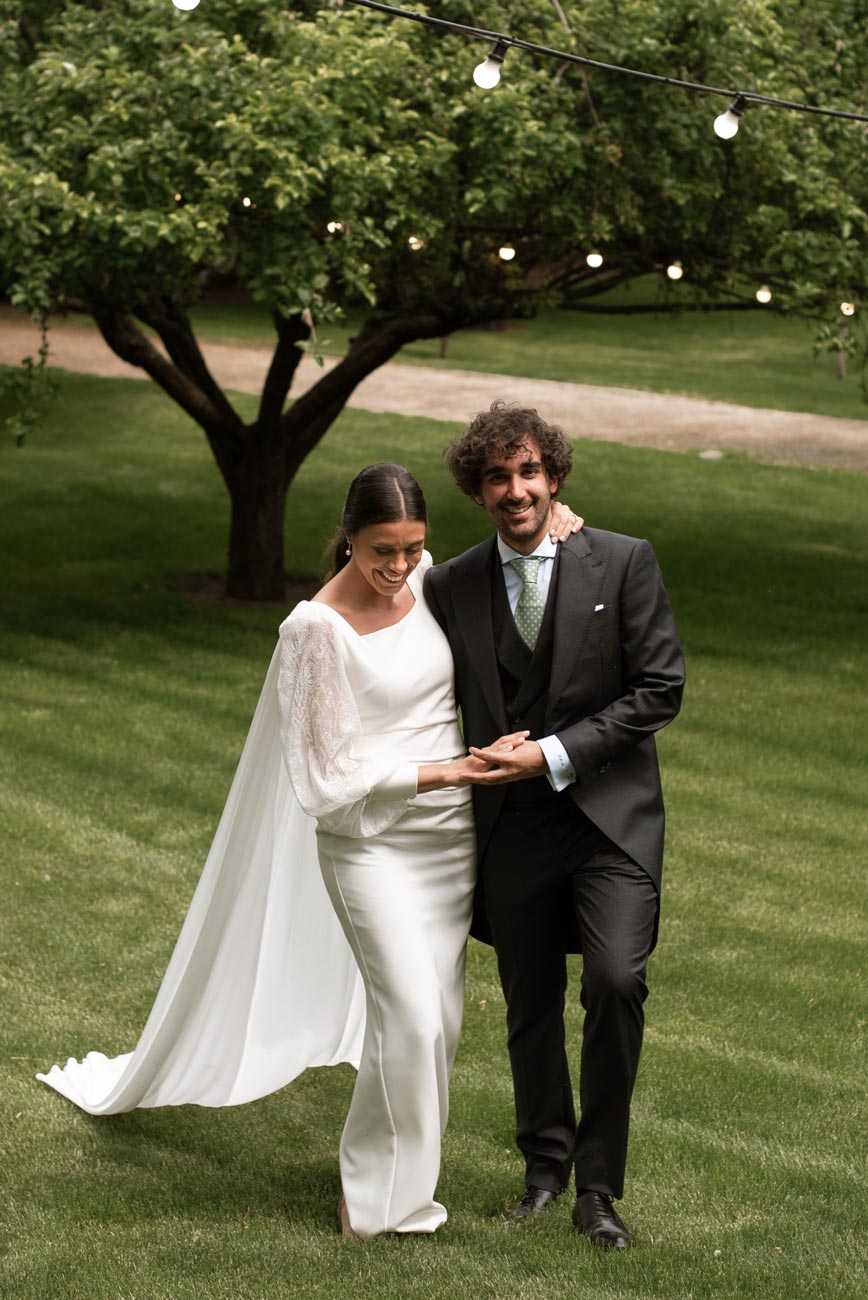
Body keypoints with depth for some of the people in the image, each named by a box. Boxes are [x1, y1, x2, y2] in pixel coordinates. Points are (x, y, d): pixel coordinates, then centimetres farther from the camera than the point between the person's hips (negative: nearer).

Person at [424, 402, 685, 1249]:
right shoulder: (450, 587, 2)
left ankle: (598, 1185, -3)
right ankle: (545, 1163, 34)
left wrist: (557, 754, -13)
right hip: (510, 823, 3)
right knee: (530, 1007, 12)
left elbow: (659, 690, -7)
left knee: (615, 980, -18)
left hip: (609, 814, -3)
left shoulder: (623, 563, -5)